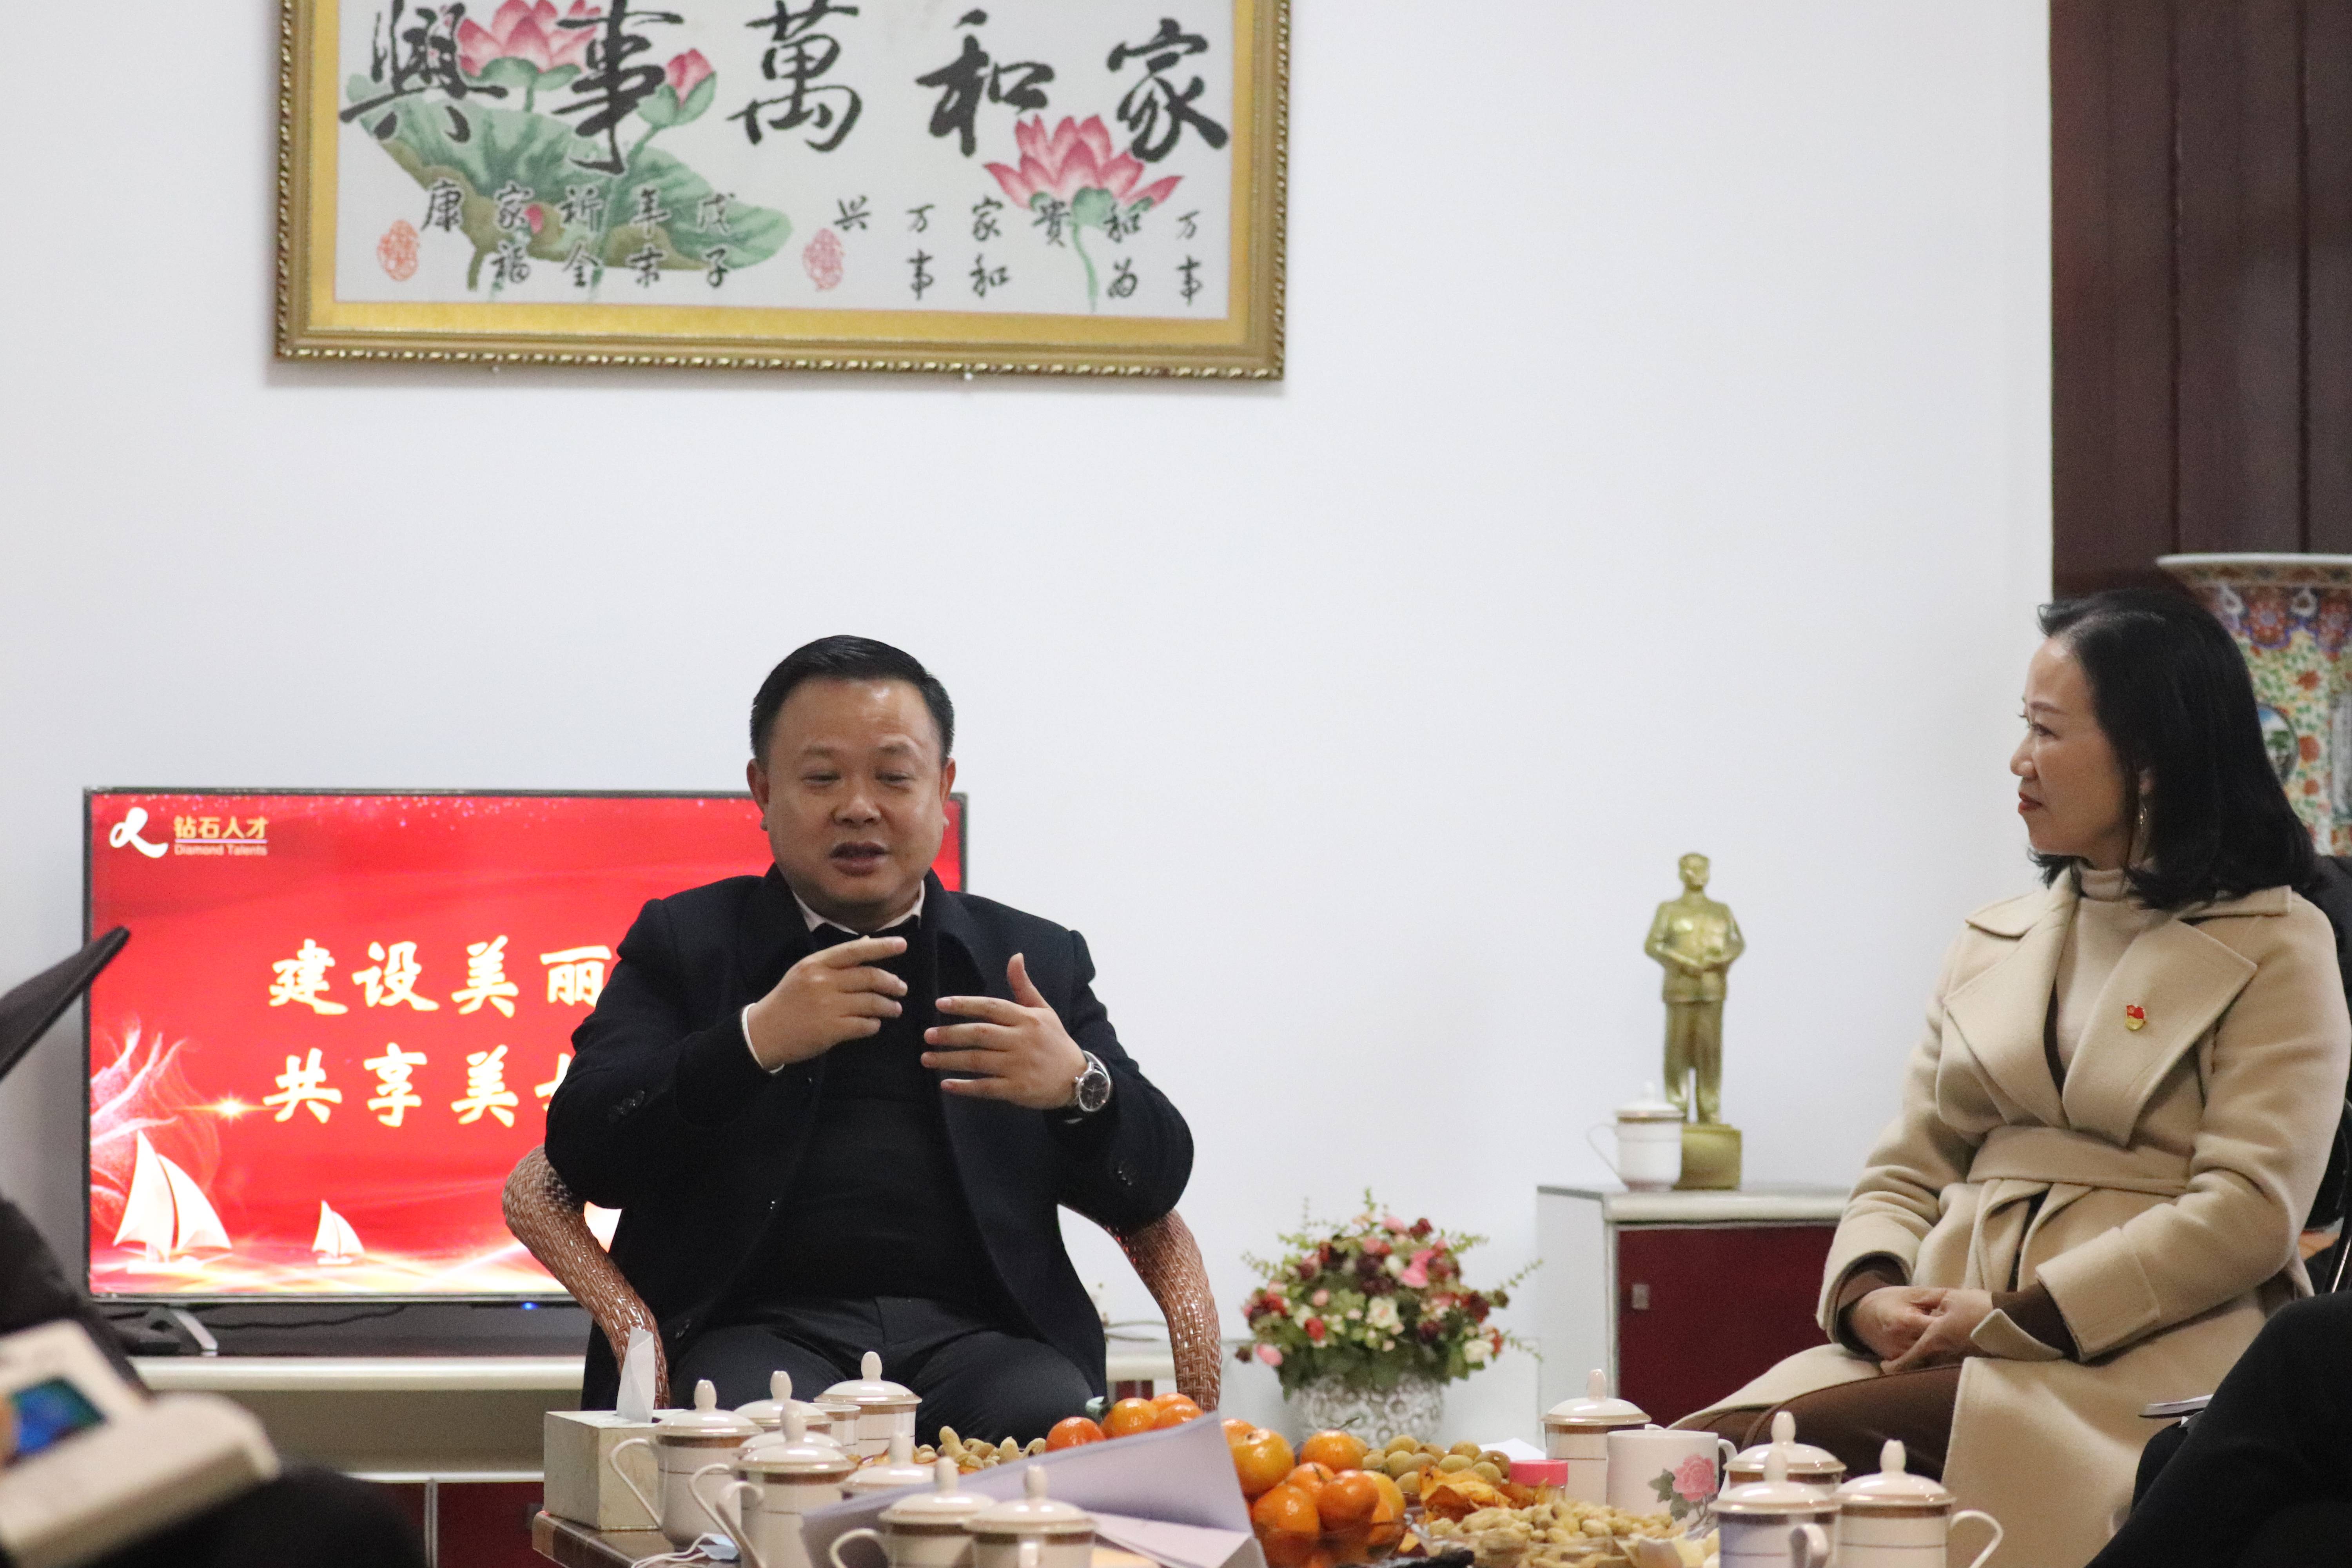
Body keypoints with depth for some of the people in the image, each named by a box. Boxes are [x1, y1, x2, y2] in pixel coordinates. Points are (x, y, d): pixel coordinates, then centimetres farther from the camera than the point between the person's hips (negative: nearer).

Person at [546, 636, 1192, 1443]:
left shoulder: (1036, 959, 20)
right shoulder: (684, 944, 16)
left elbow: (1152, 1183, 13)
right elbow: (582, 1151, 2)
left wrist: (1079, 1087, -10)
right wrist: (754, 1041, -12)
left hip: (975, 1336, 2)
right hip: (757, 1332, -2)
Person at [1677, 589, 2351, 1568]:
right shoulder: (1991, 947, 22)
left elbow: (2246, 1213, -8)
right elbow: (1905, 1174, 19)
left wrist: (2012, 1319, -15)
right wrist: (1870, 1293, -6)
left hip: (2143, 1358, -5)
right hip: (1942, 1344, 5)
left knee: (1796, 1440, -32)